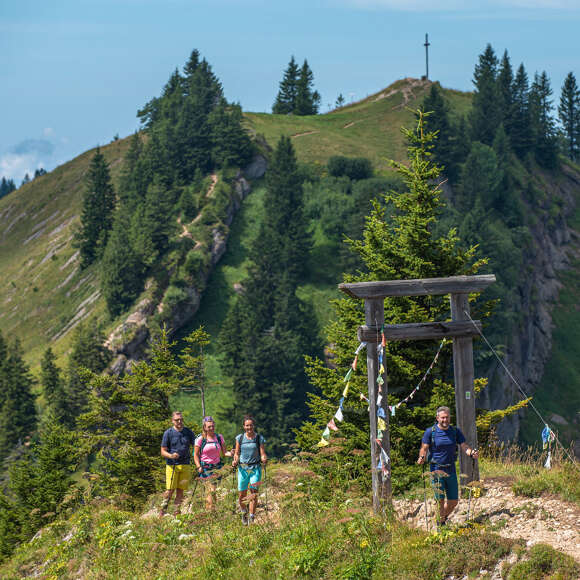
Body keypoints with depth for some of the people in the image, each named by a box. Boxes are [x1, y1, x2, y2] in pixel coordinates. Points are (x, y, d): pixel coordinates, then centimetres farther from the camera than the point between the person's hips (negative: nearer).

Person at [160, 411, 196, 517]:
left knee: (180, 490, 3)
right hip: (172, 465, -3)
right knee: (170, 490, -8)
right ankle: (162, 511, 0)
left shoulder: (188, 432, 9)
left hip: (185, 465, 3)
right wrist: (171, 456, -20)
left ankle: (177, 512, 9)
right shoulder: (168, 433, 1)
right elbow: (163, 451, 1)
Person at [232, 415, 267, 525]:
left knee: (254, 493, -10)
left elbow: (263, 454, 1)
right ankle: (244, 513, 31)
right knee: (242, 494, 3)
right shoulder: (240, 438, 4)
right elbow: (237, 453, 10)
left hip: (255, 468, -1)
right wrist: (235, 461, -9)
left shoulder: (259, 438, 2)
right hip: (243, 468, 1)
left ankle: (251, 518, -5)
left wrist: (264, 459, -21)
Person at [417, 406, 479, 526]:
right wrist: (422, 457, -25)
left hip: (451, 470, 4)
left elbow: (464, 447, 1)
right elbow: (424, 448, -4)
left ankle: (443, 518, 31)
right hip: (436, 470, -4)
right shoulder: (430, 432, -4)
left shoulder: (455, 431, 5)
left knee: (454, 501, 7)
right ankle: (441, 525, 4)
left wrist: (472, 453, -20)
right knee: (440, 500, -9)